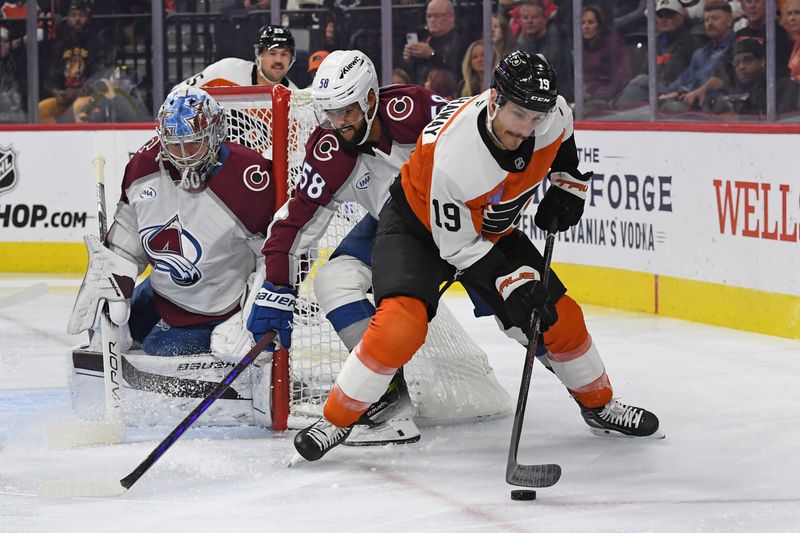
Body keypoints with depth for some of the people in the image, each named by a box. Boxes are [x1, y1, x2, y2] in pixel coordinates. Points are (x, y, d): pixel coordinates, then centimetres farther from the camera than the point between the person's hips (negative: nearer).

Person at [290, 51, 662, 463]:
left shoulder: (552, 115, -22)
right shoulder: (452, 154, -40)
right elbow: (458, 245, -28)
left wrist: (568, 185, 1)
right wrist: (513, 283, -32)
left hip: (493, 230, 6)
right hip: (419, 226, -6)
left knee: (559, 316, 4)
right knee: (401, 324, -27)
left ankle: (599, 404, 29)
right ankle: (335, 420, -12)